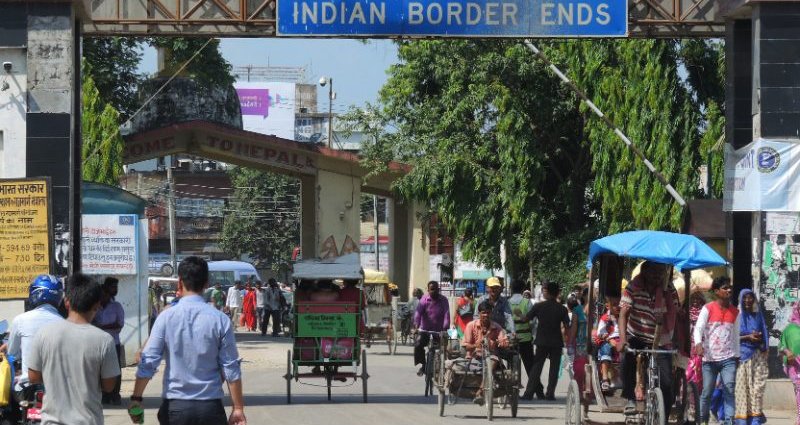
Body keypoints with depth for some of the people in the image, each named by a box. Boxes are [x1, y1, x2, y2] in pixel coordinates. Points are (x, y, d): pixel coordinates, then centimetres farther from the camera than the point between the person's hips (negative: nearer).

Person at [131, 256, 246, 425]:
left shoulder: (166, 318, -4)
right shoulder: (220, 320, -4)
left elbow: (148, 362, -4)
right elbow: (231, 368, -2)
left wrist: (136, 398, 7)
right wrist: (238, 408, 5)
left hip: (175, 406, 0)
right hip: (210, 407, 0)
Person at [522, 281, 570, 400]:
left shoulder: (538, 306, -5)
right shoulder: (562, 309, -4)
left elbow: (526, 319, 0)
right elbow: (566, 327, -7)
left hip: (542, 341, 0)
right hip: (556, 342, 0)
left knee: (536, 367, 6)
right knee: (554, 368, 6)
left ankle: (528, 393, 0)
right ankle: (550, 394, 1)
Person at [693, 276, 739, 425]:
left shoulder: (735, 312, 11)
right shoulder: (707, 309, 0)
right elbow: (698, 328, -9)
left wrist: (737, 356, 18)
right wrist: (698, 343, -28)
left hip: (728, 358, 2)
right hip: (710, 358, -2)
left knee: (729, 391, -9)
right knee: (707, 392, 2)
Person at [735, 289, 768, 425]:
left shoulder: (758, 316, 14)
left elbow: (764, 336, 19)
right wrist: (748, 337, -13)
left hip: (757, 356, 3)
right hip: (741, 355, -3)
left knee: (757, 387, -5)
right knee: (742, 387, -7)